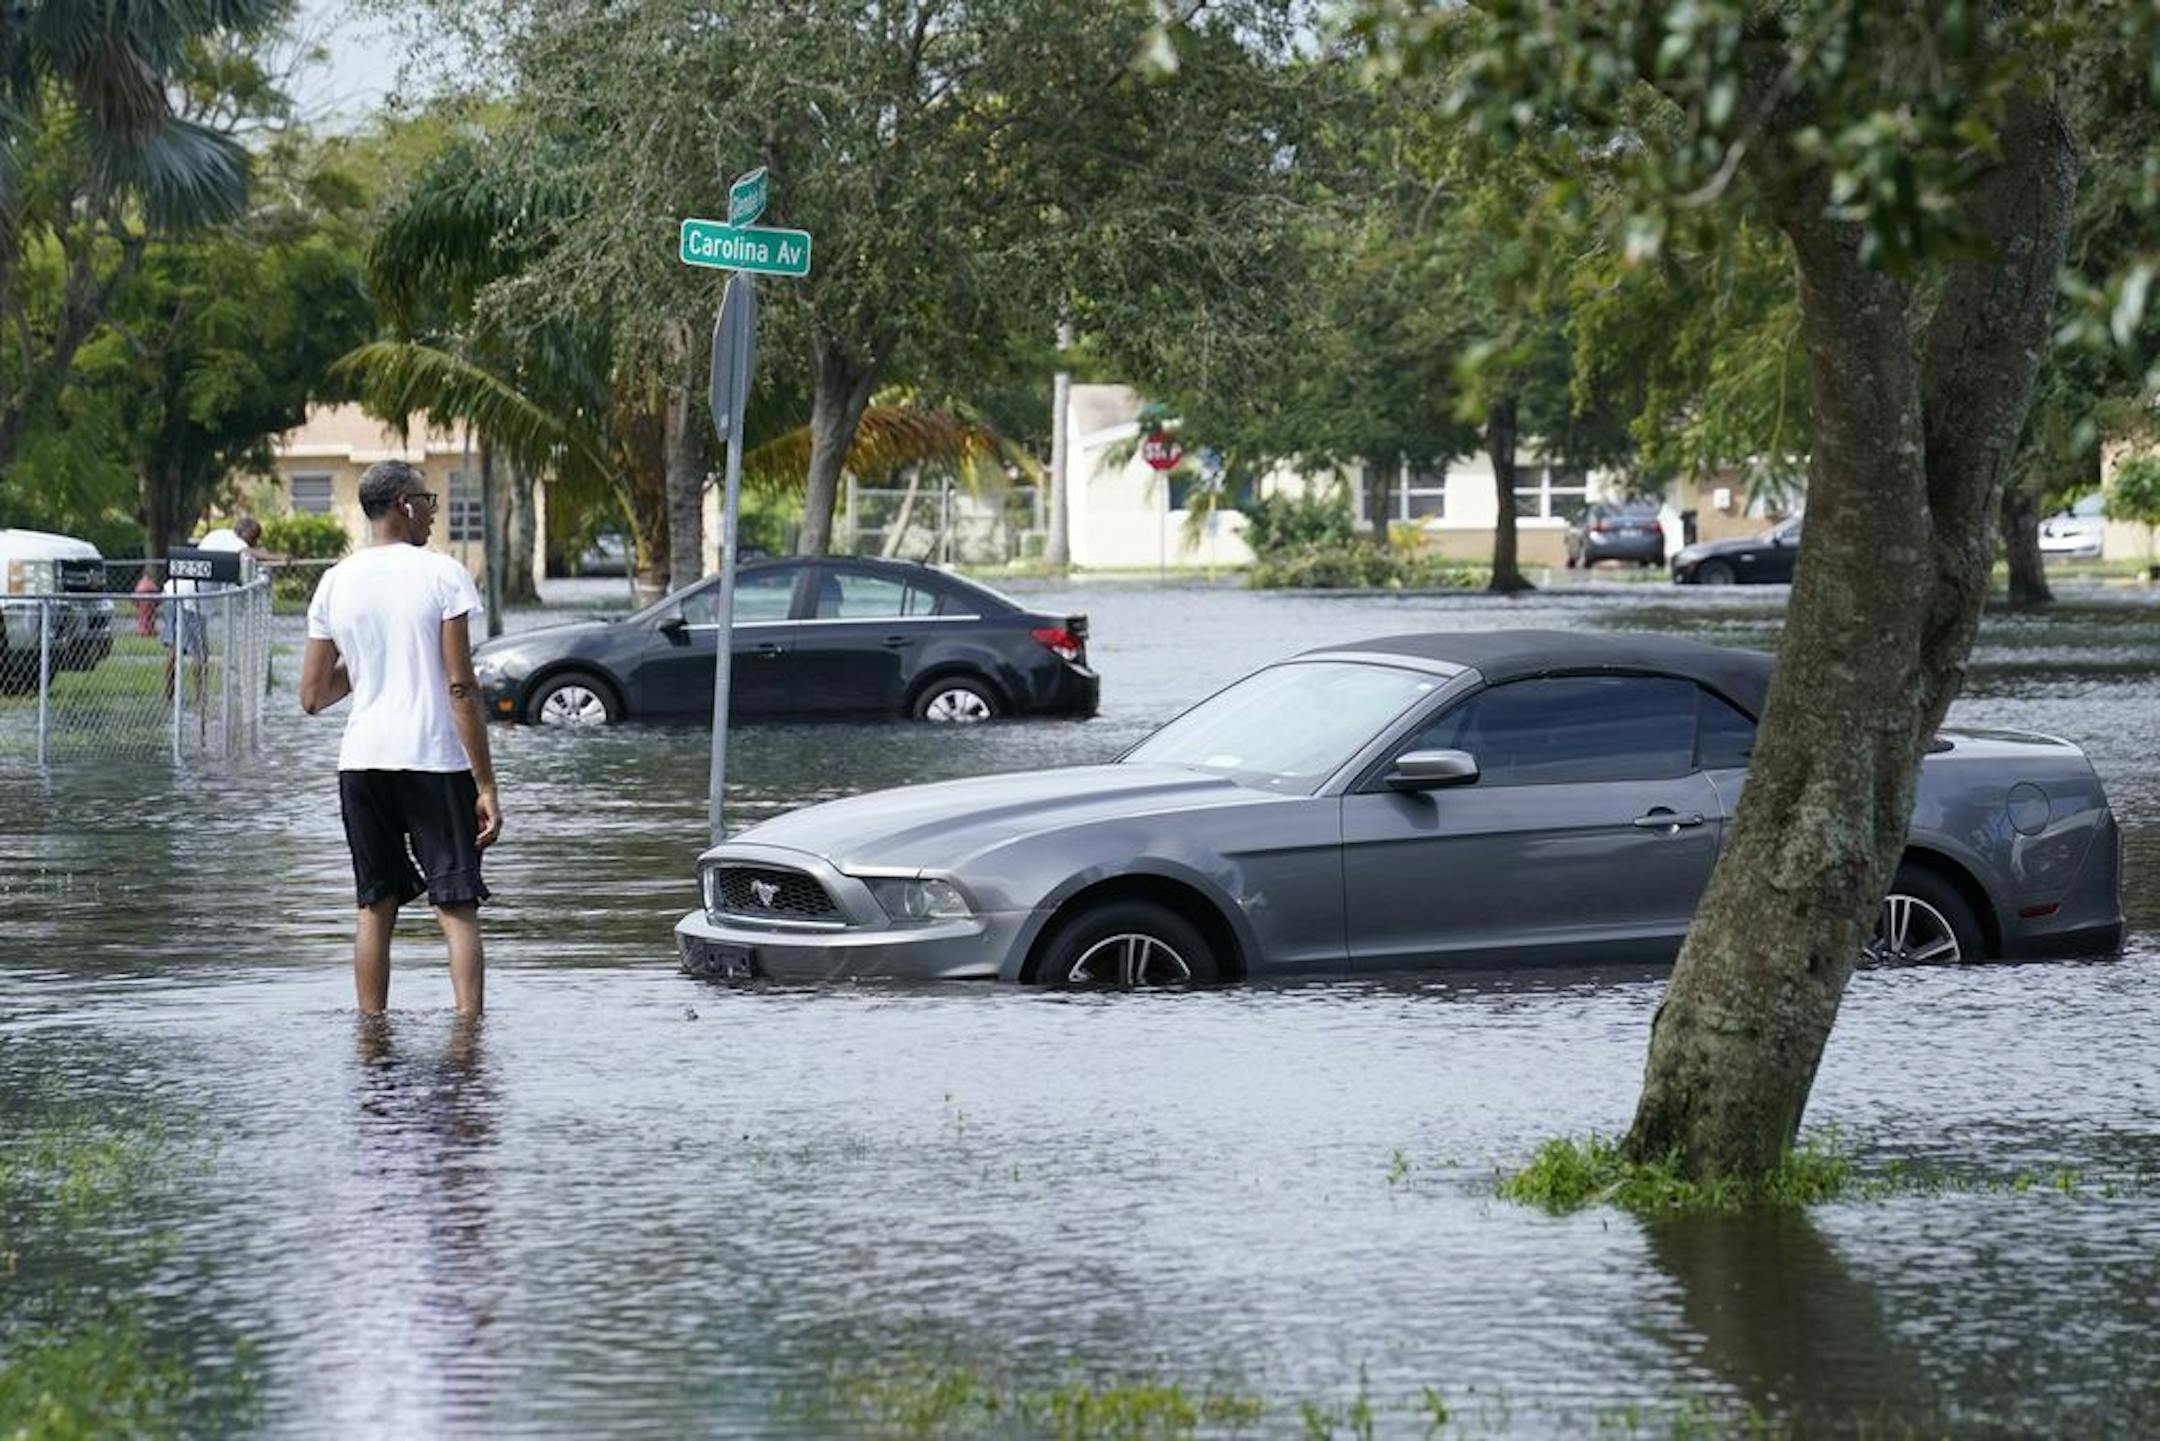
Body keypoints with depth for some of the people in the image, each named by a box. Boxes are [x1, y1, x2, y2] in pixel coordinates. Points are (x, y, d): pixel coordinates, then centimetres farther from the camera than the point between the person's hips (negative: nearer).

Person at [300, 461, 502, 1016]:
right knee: (457, 908, -1)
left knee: (376, 907, 12)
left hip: (362, 762, 4)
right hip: (436, 761, -4)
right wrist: (486, 786, -8)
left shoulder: (336, 583, 6)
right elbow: (461, 689, -10)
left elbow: (312, 697, 7)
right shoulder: (441, 574, -6)